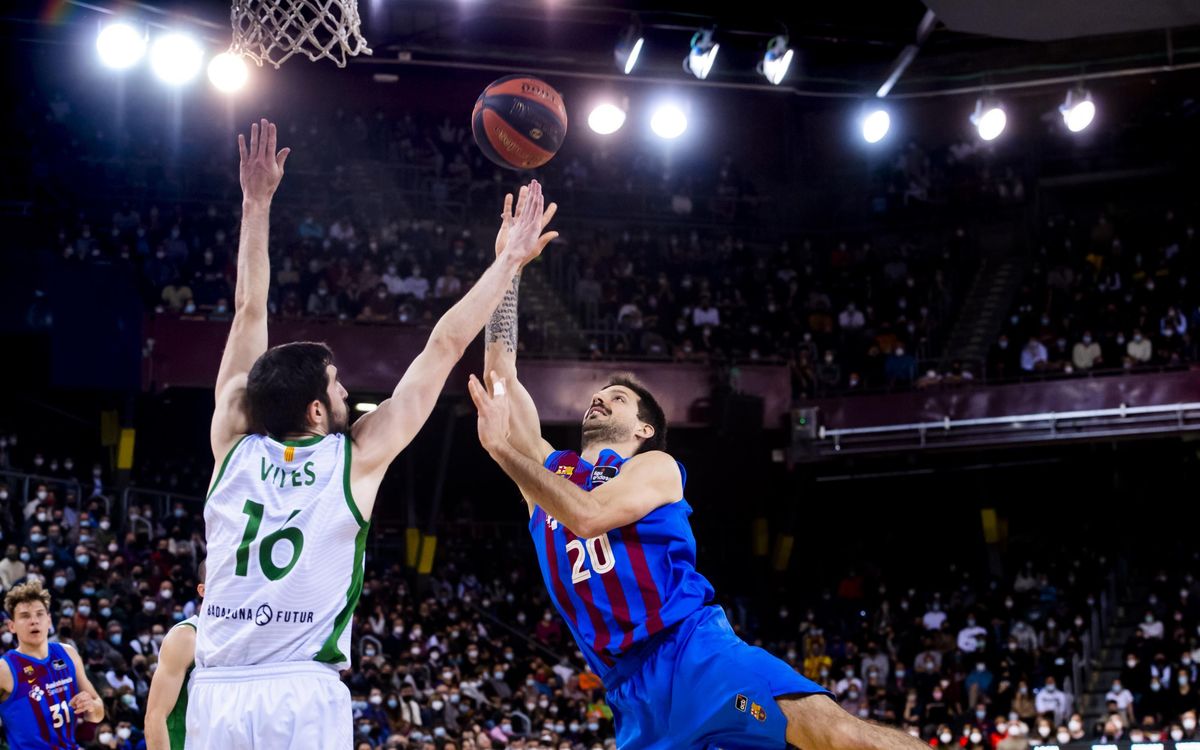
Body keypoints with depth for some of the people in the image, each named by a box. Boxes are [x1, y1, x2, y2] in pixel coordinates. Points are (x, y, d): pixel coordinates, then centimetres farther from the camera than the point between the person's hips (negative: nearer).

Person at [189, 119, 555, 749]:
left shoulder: (234, 443, 10)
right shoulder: (356, 458, 3)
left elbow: (248, 311, 19)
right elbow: (444, 346, 10)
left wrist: (256, 204, 26)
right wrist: (510, 260, 18)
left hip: (215, 695, 3)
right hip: (303, 697, -3)